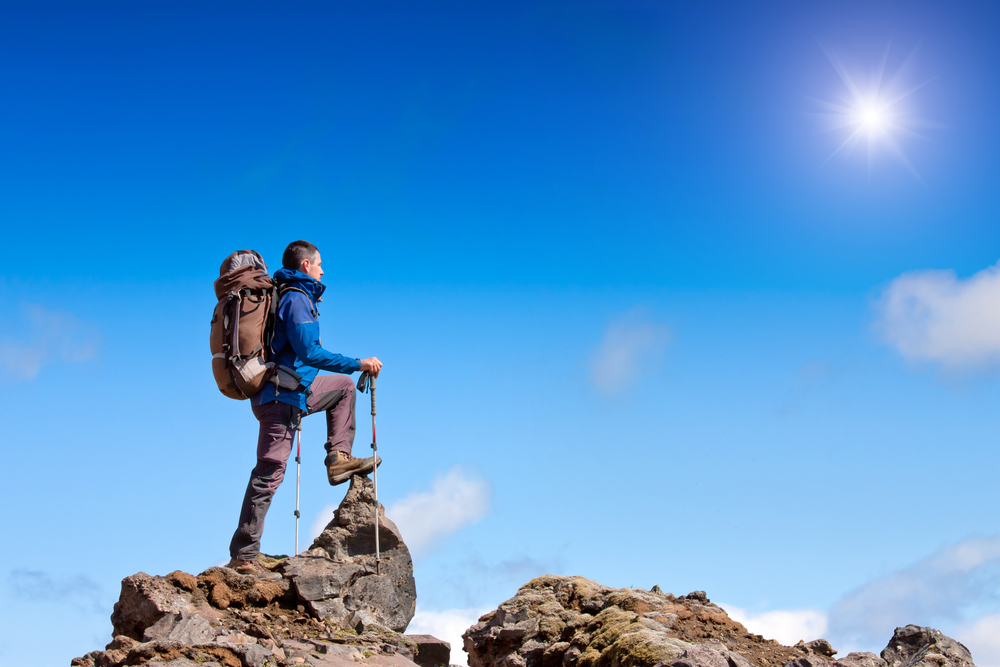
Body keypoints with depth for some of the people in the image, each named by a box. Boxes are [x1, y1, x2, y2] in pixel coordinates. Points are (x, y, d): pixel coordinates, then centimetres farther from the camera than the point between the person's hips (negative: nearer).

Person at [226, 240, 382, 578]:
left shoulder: (284, 296, 17)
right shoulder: (297, 298, -13)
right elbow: (309, 352, -23)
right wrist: (359, 364, -19)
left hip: (290, 391, 10)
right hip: (281, 396, -10)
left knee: (343, 385, 23)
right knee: (270, 472, -10)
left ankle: (339, 458, 11)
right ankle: (243, 555, -8)